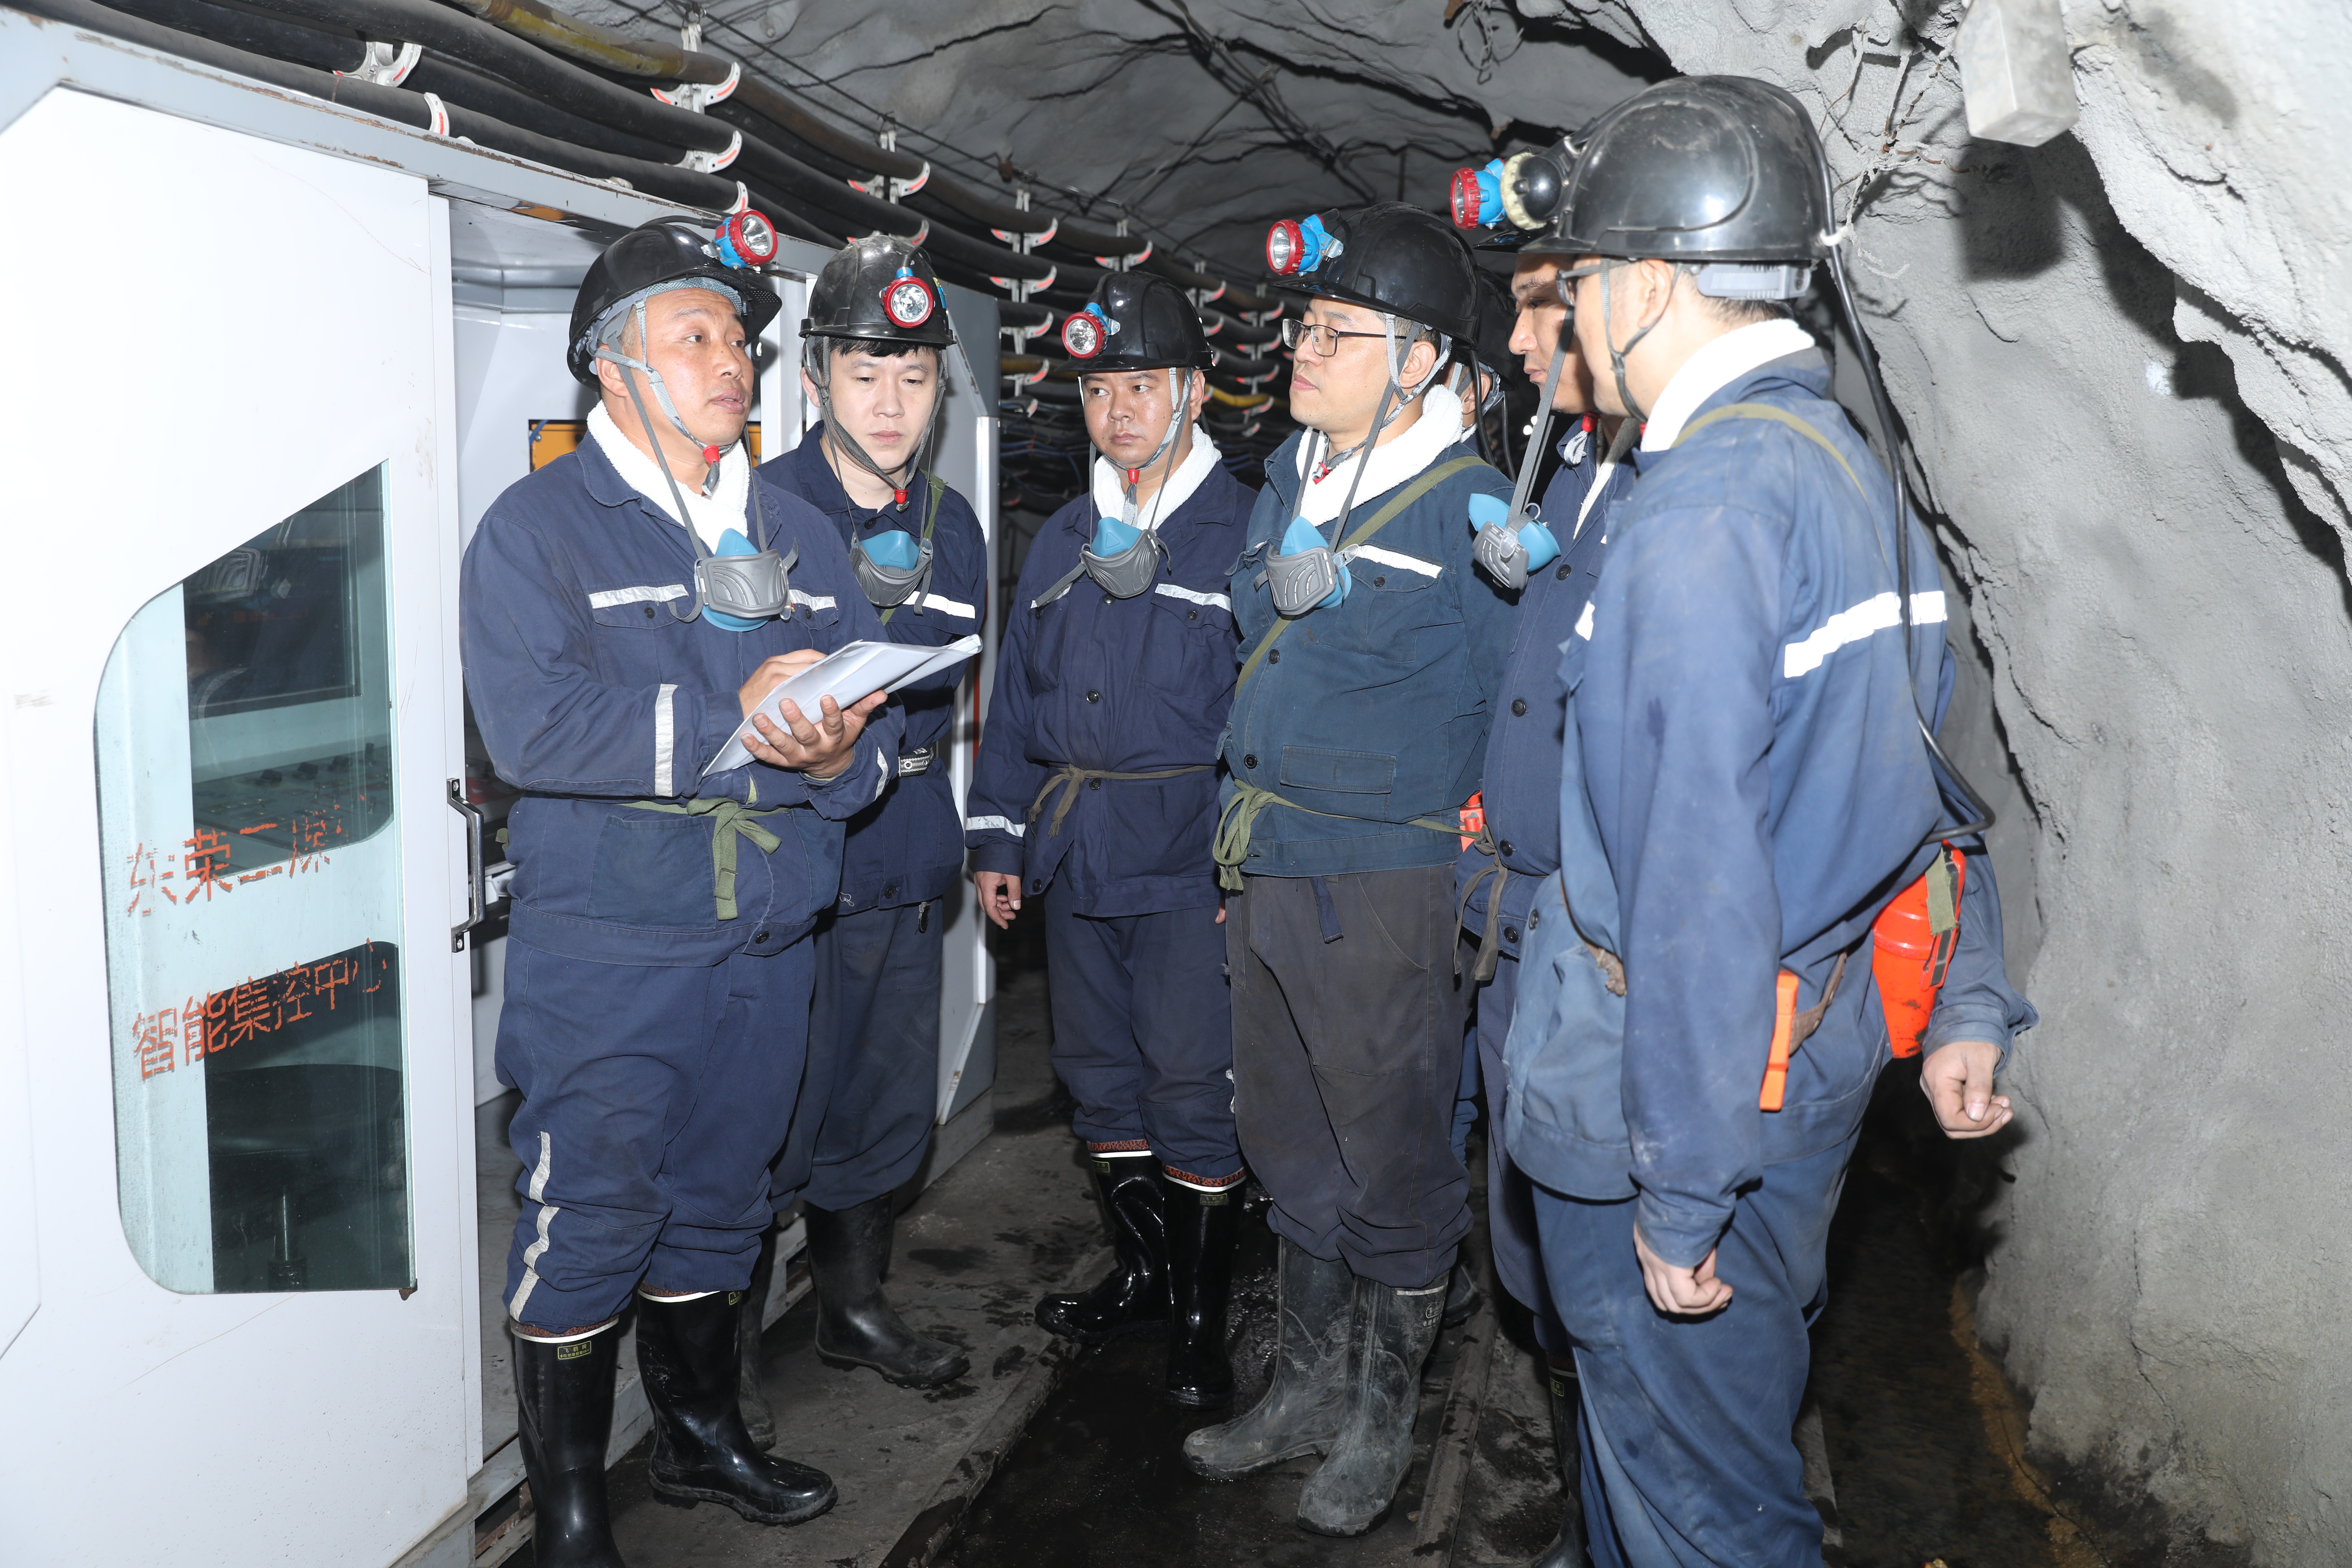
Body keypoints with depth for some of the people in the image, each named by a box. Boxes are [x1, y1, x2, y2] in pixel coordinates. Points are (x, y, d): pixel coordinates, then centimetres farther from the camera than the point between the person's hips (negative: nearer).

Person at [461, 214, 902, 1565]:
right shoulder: (539, 527, -5)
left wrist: (835, 754, -15)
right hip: (606, 952, -5)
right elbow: (533, 729, -19)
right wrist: (737, 717, -22)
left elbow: (873, 716, 8)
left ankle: (705, 1436, 36)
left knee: (718, 1200, 18)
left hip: (766, 944, 6)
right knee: (591, 1215, -1)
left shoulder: (800, 536, 13)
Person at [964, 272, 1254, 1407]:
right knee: (1100, 1076, 14)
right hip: (1073, 857, 6)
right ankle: (1140, 1274, 32)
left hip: (1189, 861, -6)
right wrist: (996, 840, 12)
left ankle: (1201, 1315, 15)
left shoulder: (1242, 531, -4)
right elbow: (1015, 696, 17)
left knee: (1192, 1087, -1)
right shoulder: (1064, 541, 14)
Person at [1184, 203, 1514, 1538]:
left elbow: (1513, 703, -10)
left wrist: (1480, 868, -10)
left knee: (1394, 1163, 8)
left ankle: (1383, 1417, 28)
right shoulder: (1289, 475, 9)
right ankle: (1311, 1388, 38)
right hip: (1265, 873, 8)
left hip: (1389, 887, -7)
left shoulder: (1473, 505, -12)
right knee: (1292, 1150, 19)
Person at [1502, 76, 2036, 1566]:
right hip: (1821, 1037, 10)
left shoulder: (1701, 510, -23)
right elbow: (1926, 766, 12)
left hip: (1689, 1073, -9)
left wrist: (1682, 1190, -22)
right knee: (1747, 1392, 27)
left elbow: (1701, 875, -26)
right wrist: (1969, 1003, 17)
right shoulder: (1853, 463, 9)